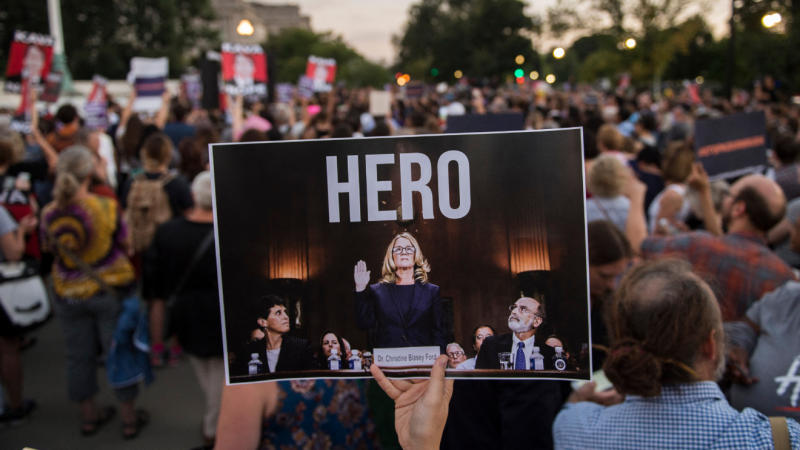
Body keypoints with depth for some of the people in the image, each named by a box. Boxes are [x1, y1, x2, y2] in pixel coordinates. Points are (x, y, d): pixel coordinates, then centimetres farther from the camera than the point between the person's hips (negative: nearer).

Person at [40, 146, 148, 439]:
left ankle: (89, 415, 33)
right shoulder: (106, 207, -19)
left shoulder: (49, 214, -10)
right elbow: (126, 244, -7)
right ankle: (129, 418, 23)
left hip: (68, 295, 3)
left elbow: (49, 249, 6)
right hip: (111, 290, -3)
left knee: (79, 355, 17)